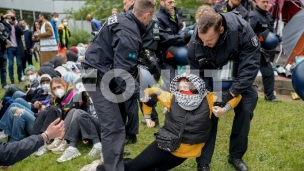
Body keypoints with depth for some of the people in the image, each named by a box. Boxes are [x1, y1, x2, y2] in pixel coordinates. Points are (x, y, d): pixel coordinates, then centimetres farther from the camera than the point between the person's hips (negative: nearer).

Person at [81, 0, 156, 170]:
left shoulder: (123, 18, 4)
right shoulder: (128, 34, -25)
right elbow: (122, 74, -30)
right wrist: (143, 94, -32)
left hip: (104, 74, 10)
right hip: (99, 78, -10)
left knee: (117, 120, 20)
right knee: (114, 127, -11)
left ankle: (113, 157, 36)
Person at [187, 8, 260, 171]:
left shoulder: (241, 29, -35)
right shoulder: (195, 43, -29)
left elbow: (250, 65, -30)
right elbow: (197, 75, -15)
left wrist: (231, 93, -35)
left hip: (238, 77, 0)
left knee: (245, 108, -9)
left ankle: (236, 156, 14)